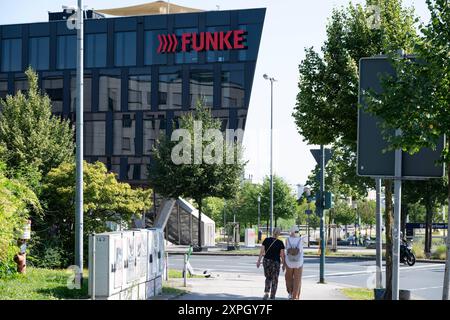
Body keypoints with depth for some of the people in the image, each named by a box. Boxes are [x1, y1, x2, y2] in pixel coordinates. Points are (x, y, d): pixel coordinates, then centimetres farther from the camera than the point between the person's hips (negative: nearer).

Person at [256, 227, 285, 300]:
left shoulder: (266, 240, -2)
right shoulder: (280, 243, -7)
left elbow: (262, 251, -4)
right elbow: (282, 255, -6)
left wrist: (259, 261, 2)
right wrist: (283, 264, 4)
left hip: (266, 261, 2)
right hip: (275, 262, -2)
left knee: (268, 278, 18)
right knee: (274, 279, 13)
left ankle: (266, 293, 0)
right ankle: (272, 295, 15)